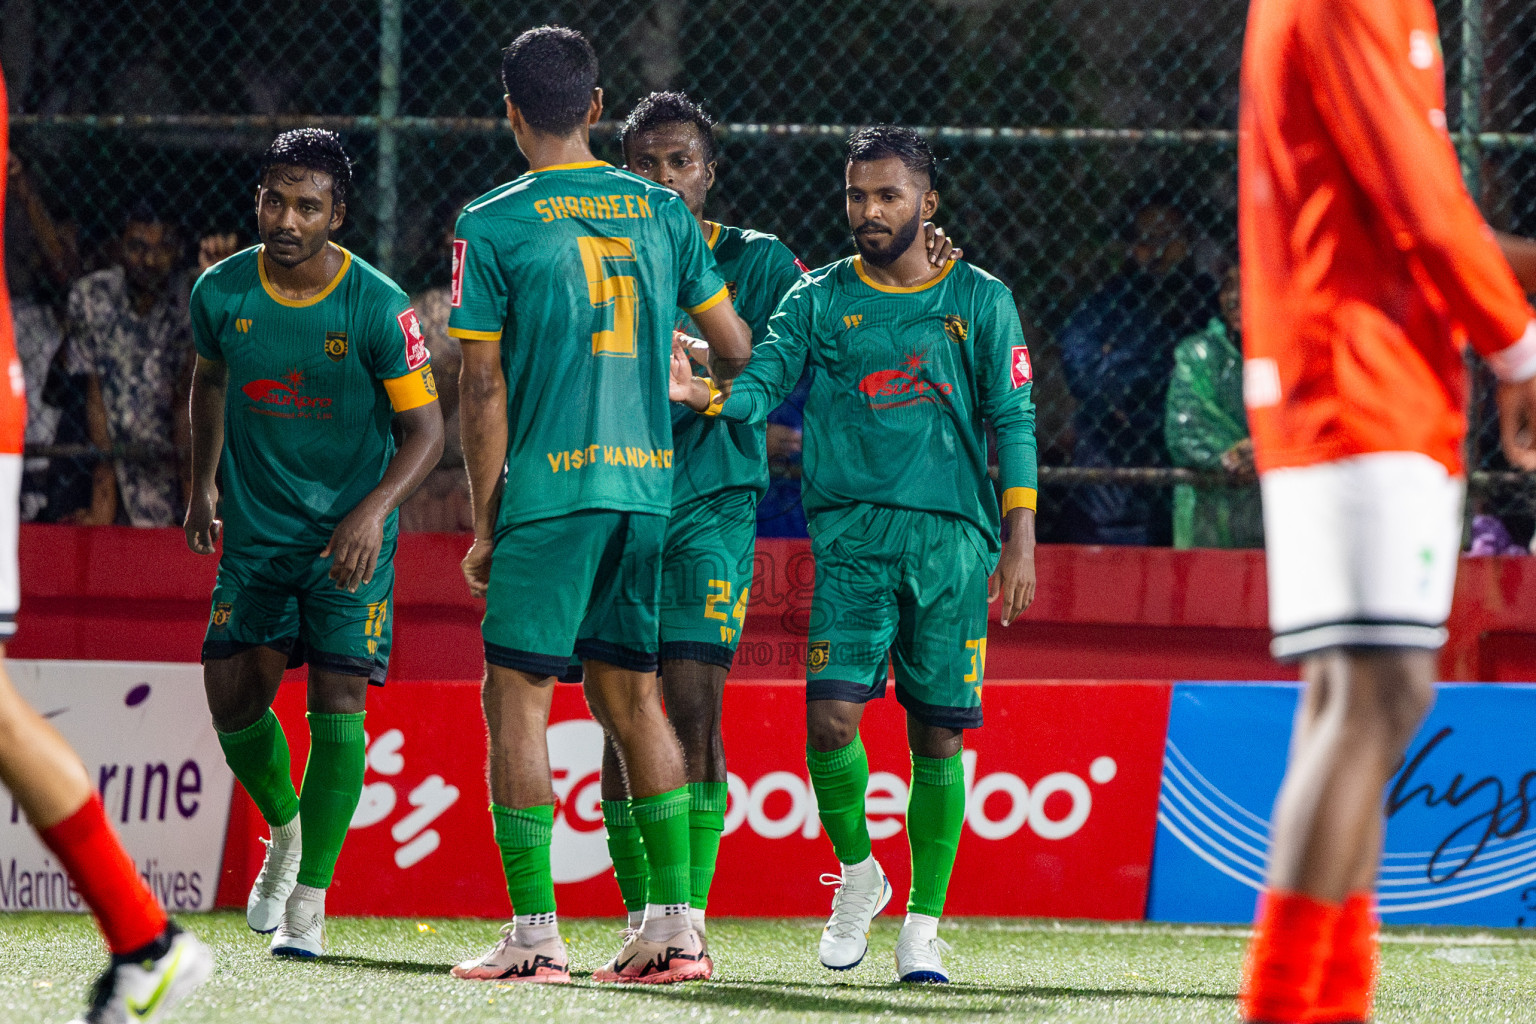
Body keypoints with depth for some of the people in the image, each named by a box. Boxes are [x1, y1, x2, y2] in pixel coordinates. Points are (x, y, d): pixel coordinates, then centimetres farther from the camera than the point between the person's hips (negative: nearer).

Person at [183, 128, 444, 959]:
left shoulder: (378, 308, -15)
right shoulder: (221, 292, -4)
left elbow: (425, 428, -10)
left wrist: (376, 508, -24)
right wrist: (202, 485, 11)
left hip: (349, 537, -4)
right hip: (254, 530, 4)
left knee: (337, 697, -13)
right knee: (232, 695, -2)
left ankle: (309, 900, -6)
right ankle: (286, 828, 29)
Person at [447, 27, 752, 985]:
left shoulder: (491, 226, -4)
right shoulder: (659, 211, 9)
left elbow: (483, 386, -5)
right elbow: (736, 348, 14)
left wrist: (487, 523, 1)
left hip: (549, 488, -5)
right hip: (646, 482, 5)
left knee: (517, 697, 0)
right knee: (632, 696, 13)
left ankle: (535, 933, -6)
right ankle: (675, 926, 9)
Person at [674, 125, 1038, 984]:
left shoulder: (980, 300, 7)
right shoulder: (820, 301, 9)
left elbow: (1013, 421, 6)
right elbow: (763, 383, -1)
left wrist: (1020, 541, -1)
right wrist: (705, 394, -23)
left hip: (954, 539, 0)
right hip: (853, 535, 0)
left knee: (937, 733, 0)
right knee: (830, 715, -13)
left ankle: (924, 923, 11)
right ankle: (858, 874, 12)